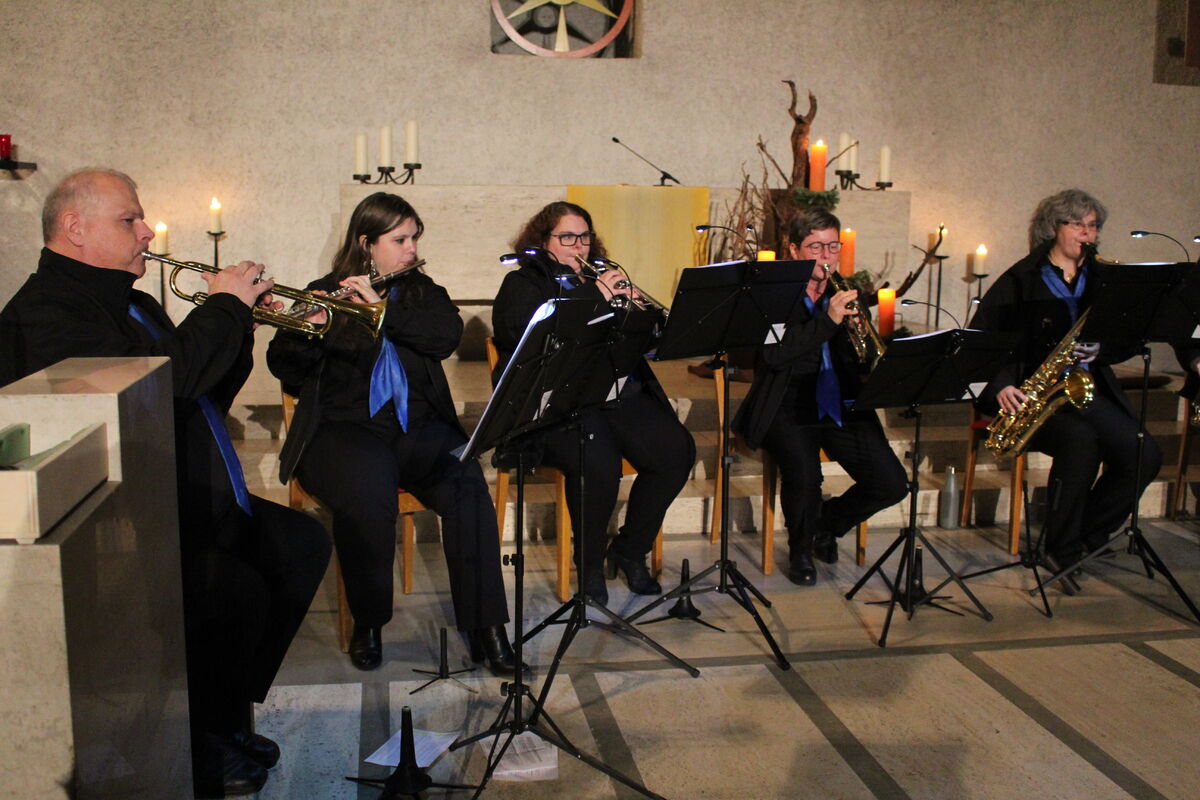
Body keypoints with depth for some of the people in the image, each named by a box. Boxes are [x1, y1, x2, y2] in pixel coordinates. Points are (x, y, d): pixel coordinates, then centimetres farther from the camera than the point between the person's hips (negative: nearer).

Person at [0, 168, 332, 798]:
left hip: (193, 504, 11)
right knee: (236, 591, -28)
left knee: (303, 544, 8)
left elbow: (204, 399, 21)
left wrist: (238, 321, 7)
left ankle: (228, 714, 17)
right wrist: (225, 307, -15)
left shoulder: (132, 304, 19)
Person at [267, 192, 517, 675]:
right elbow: (284, 369, 3)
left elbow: (446, 336, -4)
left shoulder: (423, 292, 18)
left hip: (417, 425, 2)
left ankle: (484, 626, -22)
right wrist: (307, 330, -18)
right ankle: (367, 622, -12)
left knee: (467, 484, -28)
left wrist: (384, 308, -13)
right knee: (367, 494, -34)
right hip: (345, 425, -2)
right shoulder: (324, 293, 11)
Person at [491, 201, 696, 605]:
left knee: (677, 449, -19)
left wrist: (638, 307, -4)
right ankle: (590, 565, -6)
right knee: (599, 462, -34)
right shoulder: (522, 283, 9)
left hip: (622, 395, 6)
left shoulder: (602, 279, 24)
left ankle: (630, 550, 3)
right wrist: (593, 295, -16)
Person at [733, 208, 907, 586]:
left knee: (892, 484, -11)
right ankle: (800, 549, 3)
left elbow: (864, 364, 13)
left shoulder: (845, 295, 15)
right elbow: (773, 355, -18)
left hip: (843, 407, 5)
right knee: (804, 474, -32)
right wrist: (828, 320, -22)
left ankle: (829, 520, 21)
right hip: (789, 408, -5)